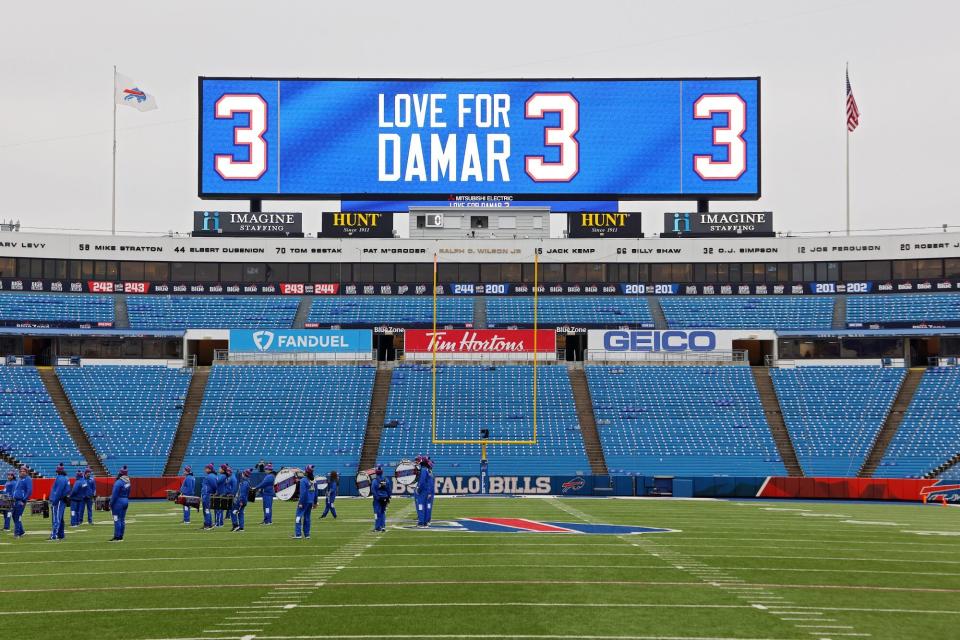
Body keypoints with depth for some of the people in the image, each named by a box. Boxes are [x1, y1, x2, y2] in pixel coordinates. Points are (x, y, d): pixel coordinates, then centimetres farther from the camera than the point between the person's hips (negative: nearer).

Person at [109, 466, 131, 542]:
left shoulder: (119, 482, -19)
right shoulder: (128, 482, 6)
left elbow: (114, 495, -18)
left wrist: (111, 504, -11)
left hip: (118, 501, -8)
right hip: (126, 501, 8)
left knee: (117, 519, -5)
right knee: (122, 519, 12)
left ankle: (117, 537, -4)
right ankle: (121, 536, 16)